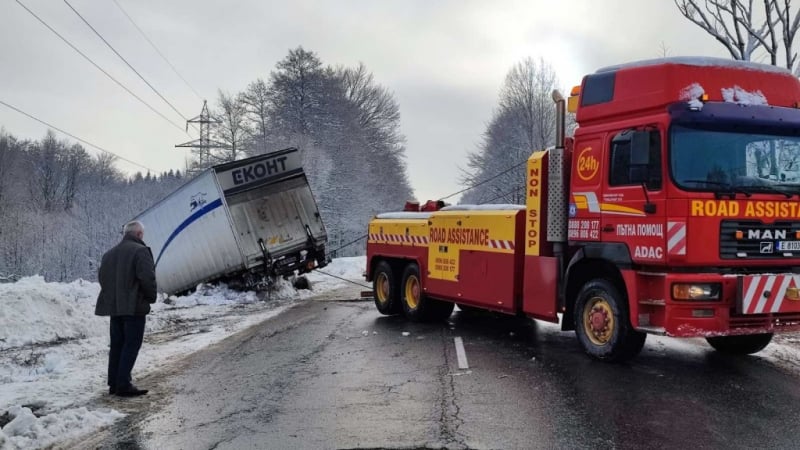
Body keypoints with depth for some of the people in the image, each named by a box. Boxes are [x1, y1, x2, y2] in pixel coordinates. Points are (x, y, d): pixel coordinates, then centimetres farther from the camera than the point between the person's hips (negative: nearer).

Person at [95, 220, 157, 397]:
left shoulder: (109, 253, 15)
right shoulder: (140, 251, -11)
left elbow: (102, 278, 17)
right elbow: (148, 278, -18)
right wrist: (151, 297, -3)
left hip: (114, 306, 8)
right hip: (134, 306, -8)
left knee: (117, 345, 13)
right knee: (131, 345, -4)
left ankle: (114, 383, 15)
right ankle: (123, 385, -7)